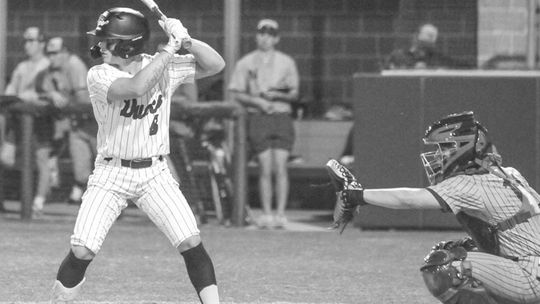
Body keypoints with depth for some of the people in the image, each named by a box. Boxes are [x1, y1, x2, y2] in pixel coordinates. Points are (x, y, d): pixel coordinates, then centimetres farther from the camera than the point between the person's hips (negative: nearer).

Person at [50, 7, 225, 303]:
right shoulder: (99, 75, -14)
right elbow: (137, 87, -33)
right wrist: (170, 48, -28)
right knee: (81, 251, -12)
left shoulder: (165, 66, -3)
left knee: (192, 244, -12)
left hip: (154, 173, 2)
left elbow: (215, 64, -5)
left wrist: (186, 40, -21)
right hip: (111, 173, -2)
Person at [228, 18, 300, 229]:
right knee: (265, 169, -4)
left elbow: (294, 94, 10)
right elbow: (237, 93, 4)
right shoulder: (245, 63, 8)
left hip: (282, 116, 1)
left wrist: (277, 95, -10)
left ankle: (280, 214, -5)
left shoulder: (286, 62, 12)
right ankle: (266, 214, 1)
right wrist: (258, 101, -11)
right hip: (258, 117, -1)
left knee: (281, 168, -6)